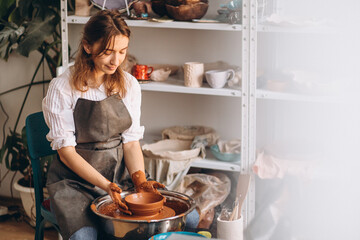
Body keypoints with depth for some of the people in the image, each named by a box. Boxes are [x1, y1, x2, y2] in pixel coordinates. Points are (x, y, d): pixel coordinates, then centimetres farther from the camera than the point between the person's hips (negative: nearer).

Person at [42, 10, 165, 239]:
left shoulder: (130, 85, 4)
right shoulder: (62, 88, -10)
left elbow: (131, 141, 5)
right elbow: (66, 151, -11)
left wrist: (140, 180, -14)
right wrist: (106, 186, -23)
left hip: (120, 173, 4)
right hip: (75, 180, -4)